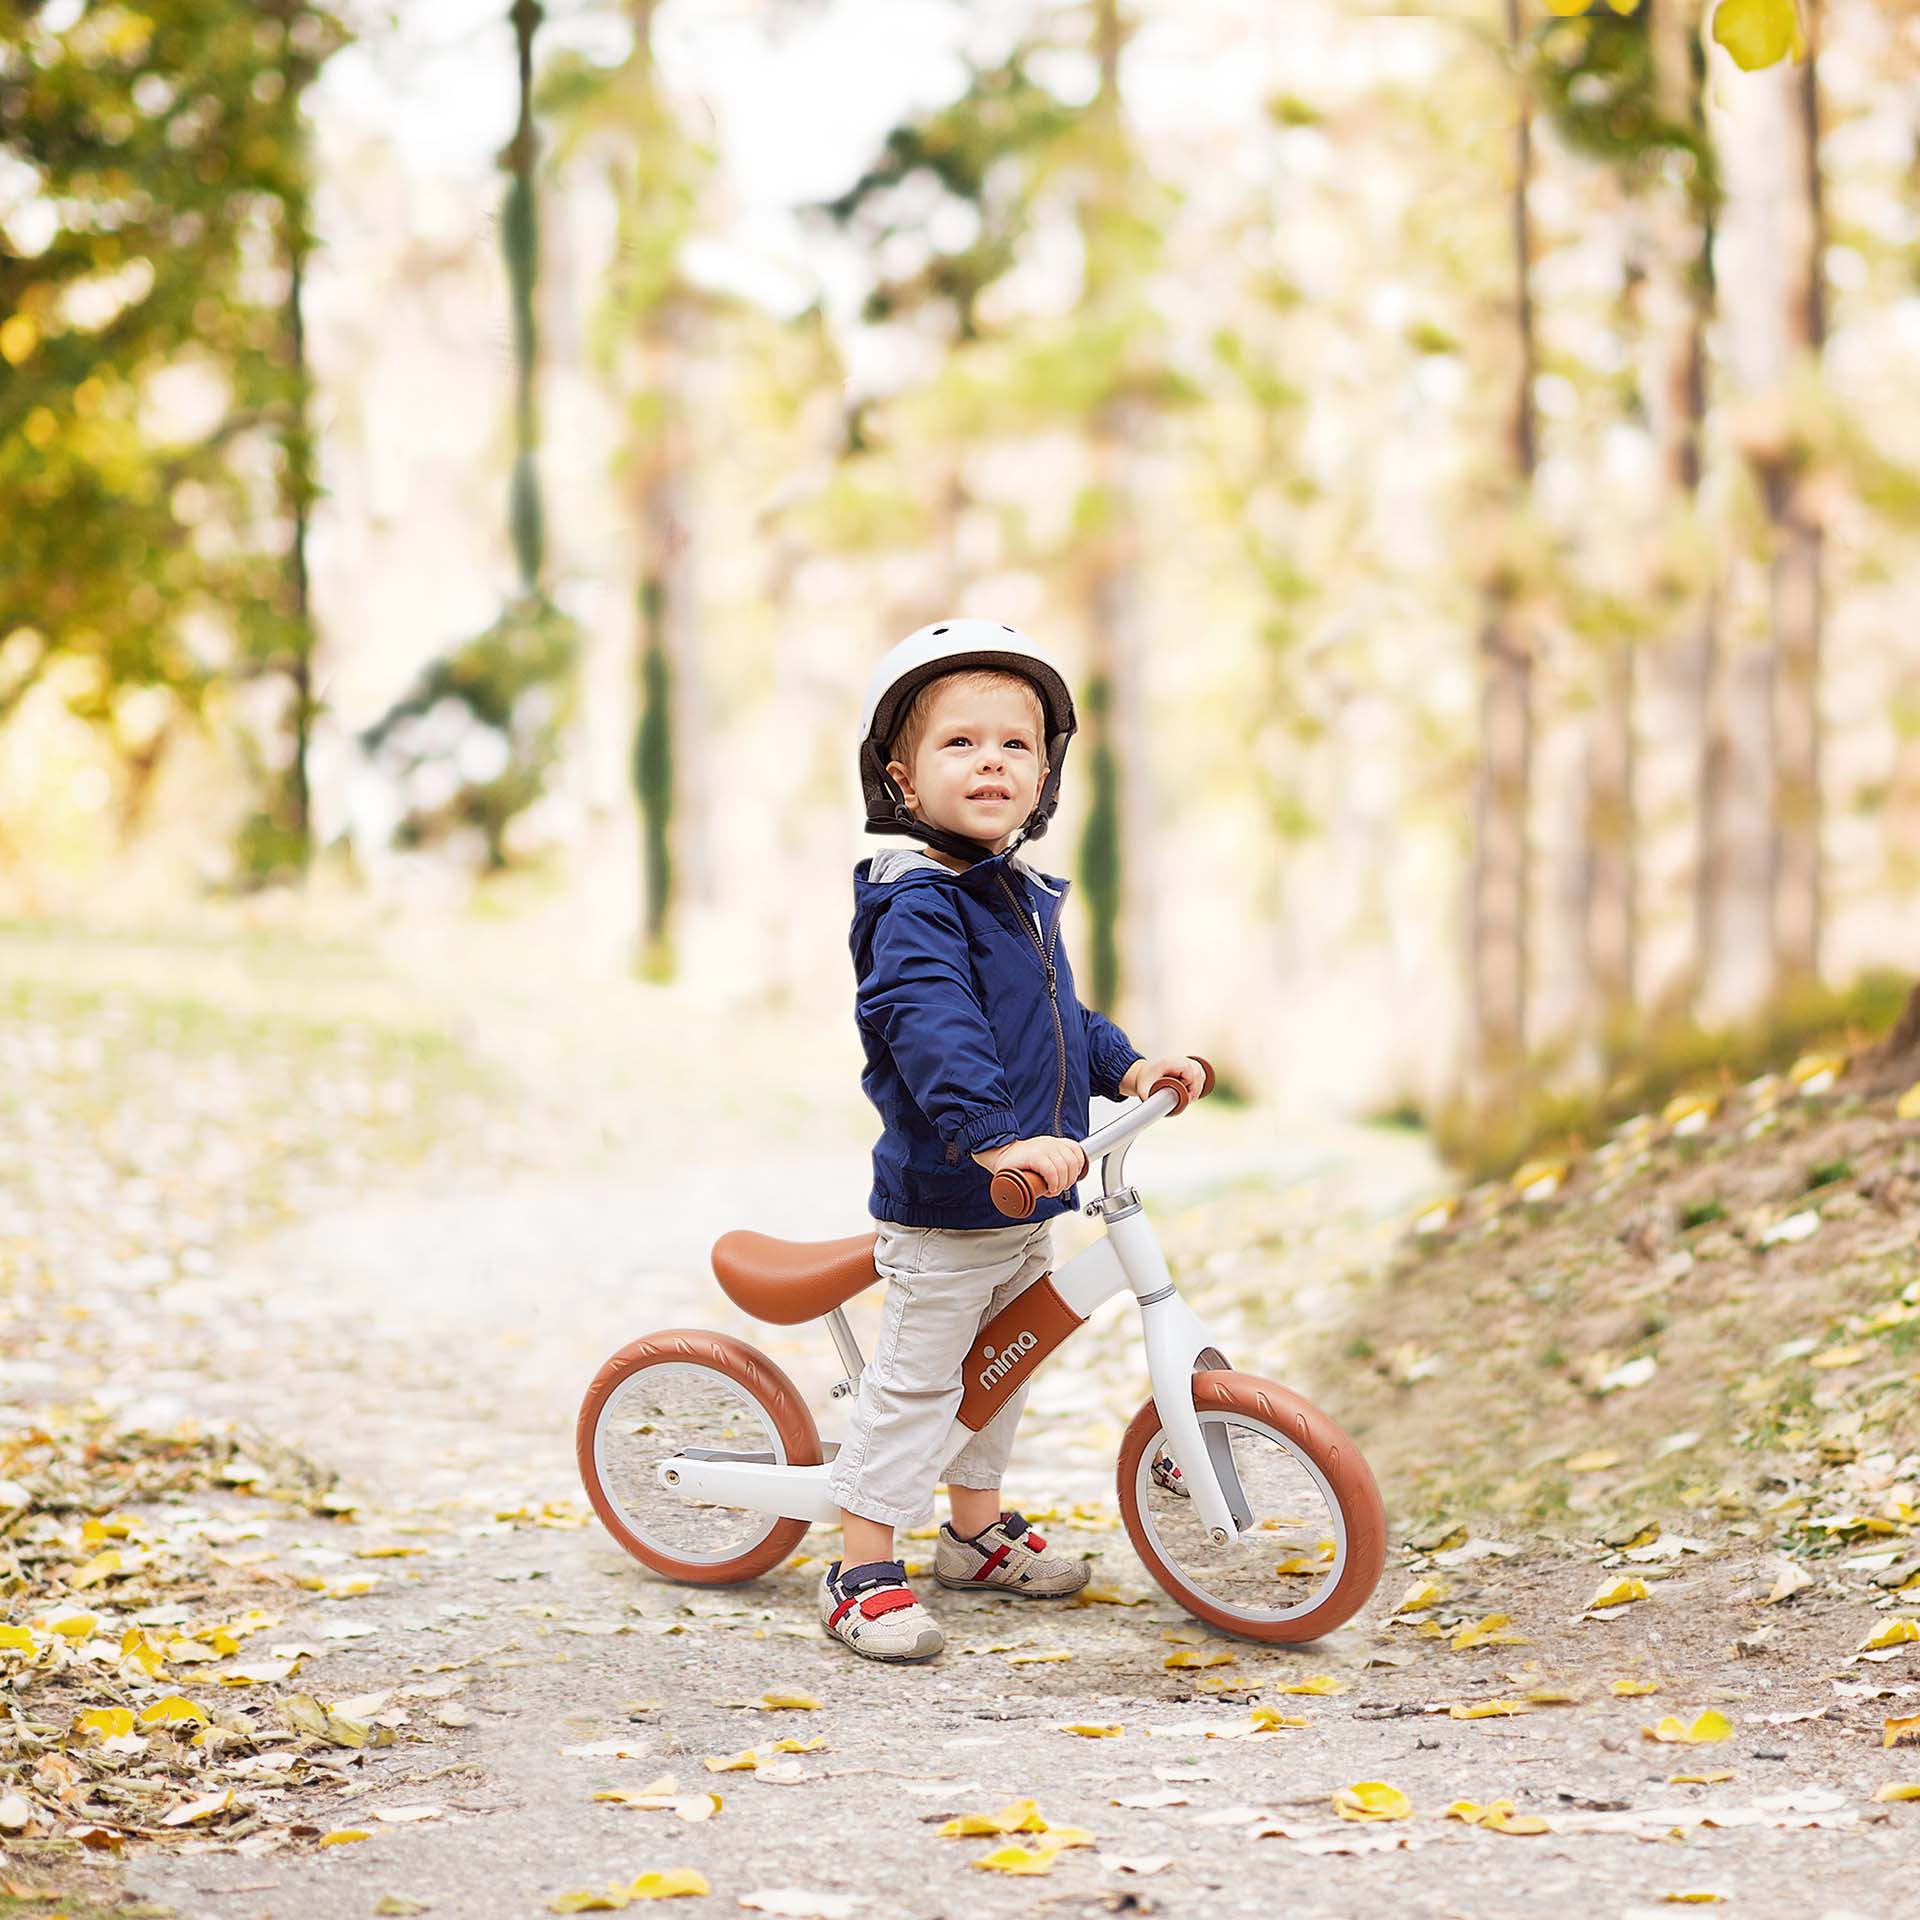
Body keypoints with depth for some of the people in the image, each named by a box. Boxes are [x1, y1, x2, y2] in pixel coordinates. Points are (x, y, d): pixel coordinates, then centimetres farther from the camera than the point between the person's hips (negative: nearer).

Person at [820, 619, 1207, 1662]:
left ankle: (975, 1526, 39)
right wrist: (993, 1136, -45)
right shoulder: (915, 904, -20)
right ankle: (862, 1575, 5)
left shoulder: (1028, 899, 11)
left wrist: (1126, 1065, 10)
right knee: (913, 1382, -3)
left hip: (1027, 1203, 9)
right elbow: (931, 1029, -34)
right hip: (941, 1205, -9)